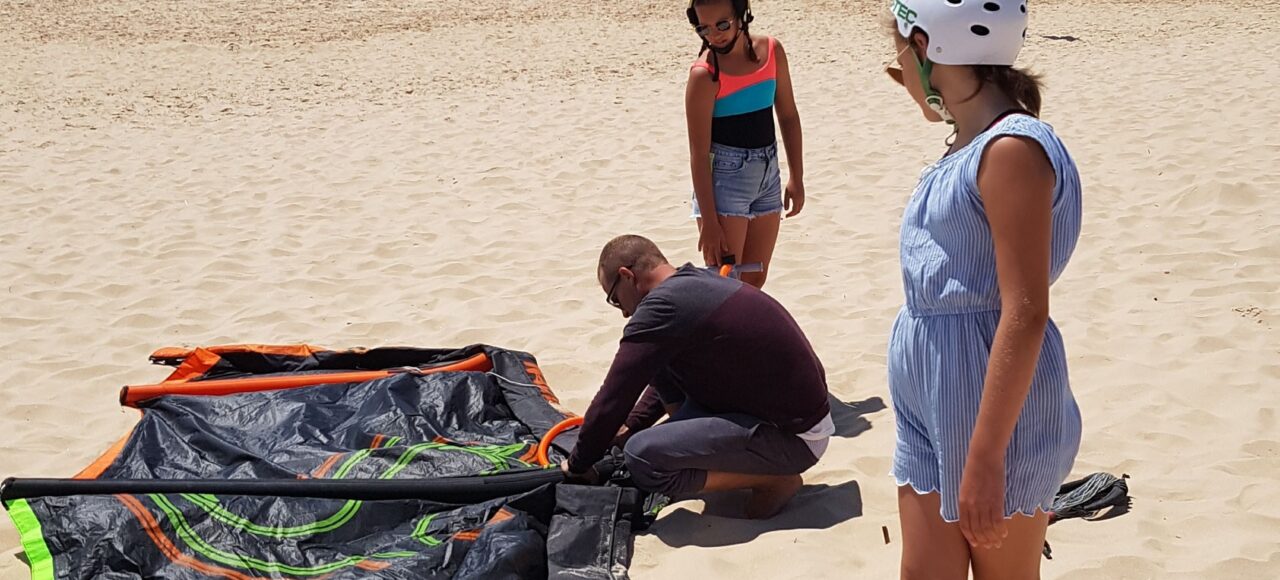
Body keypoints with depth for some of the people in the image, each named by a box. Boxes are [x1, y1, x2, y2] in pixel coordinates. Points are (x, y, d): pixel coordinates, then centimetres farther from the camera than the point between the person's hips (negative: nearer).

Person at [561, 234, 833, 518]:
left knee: (642, 457, -20)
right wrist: (631, 425, 27)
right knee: (660, 366, 11)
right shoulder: (698, 283, 10)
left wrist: (577, 466, -1)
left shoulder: (662, 307, -19)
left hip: (793, 437, -9)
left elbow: (613, 400, -15)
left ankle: (774, 478, -5)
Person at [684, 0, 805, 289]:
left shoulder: (772, 51, -1)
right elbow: (699, 152, -17)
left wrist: (797, 178, 9)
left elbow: (788, 116, 10)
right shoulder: (705, 74, -17)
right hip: (724, 179, -6)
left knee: (755, 280, 15)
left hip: (768, 175, 6)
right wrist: (709, 221, -19)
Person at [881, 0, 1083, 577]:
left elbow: (1025, 313, -24)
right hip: (933, 408, 9)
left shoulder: (1012, 150, -19)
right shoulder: (968, 146, 11)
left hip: (992, 413, -9)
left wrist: (985, 458, -24)